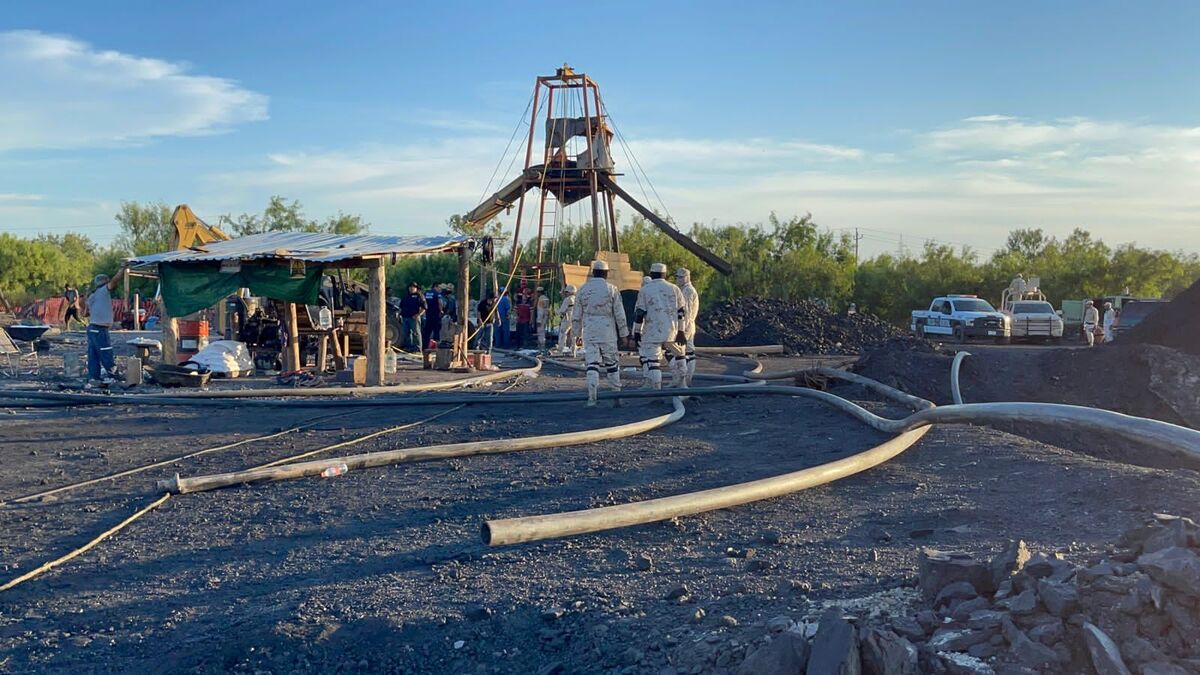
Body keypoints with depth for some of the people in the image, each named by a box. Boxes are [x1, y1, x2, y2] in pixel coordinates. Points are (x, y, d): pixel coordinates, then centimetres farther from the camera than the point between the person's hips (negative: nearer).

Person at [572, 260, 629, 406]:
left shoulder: (583, 290, 4)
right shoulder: (611, 289, -2)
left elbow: (576, 315, 7)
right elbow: (620, 314, -3)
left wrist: (577, 333, 16)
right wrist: (624, 334, 3)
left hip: (589, 333, 1)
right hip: (608, 333, -1)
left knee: (592, 364, 0)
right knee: (612, 364, 10)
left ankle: (592, 398, -8)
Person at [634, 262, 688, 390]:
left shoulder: (645, 290, -1)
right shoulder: (674, 288, 8)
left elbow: (639, 313, -3)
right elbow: (682, 311, 6)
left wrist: (637, 332, 3)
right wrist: (682, 331, 9)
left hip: (653, 332, -4)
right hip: (672, 331, 4)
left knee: (651, 358, -1)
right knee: (675, 354, 23)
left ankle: (656, 388, -7)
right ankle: (678, 382, 29)